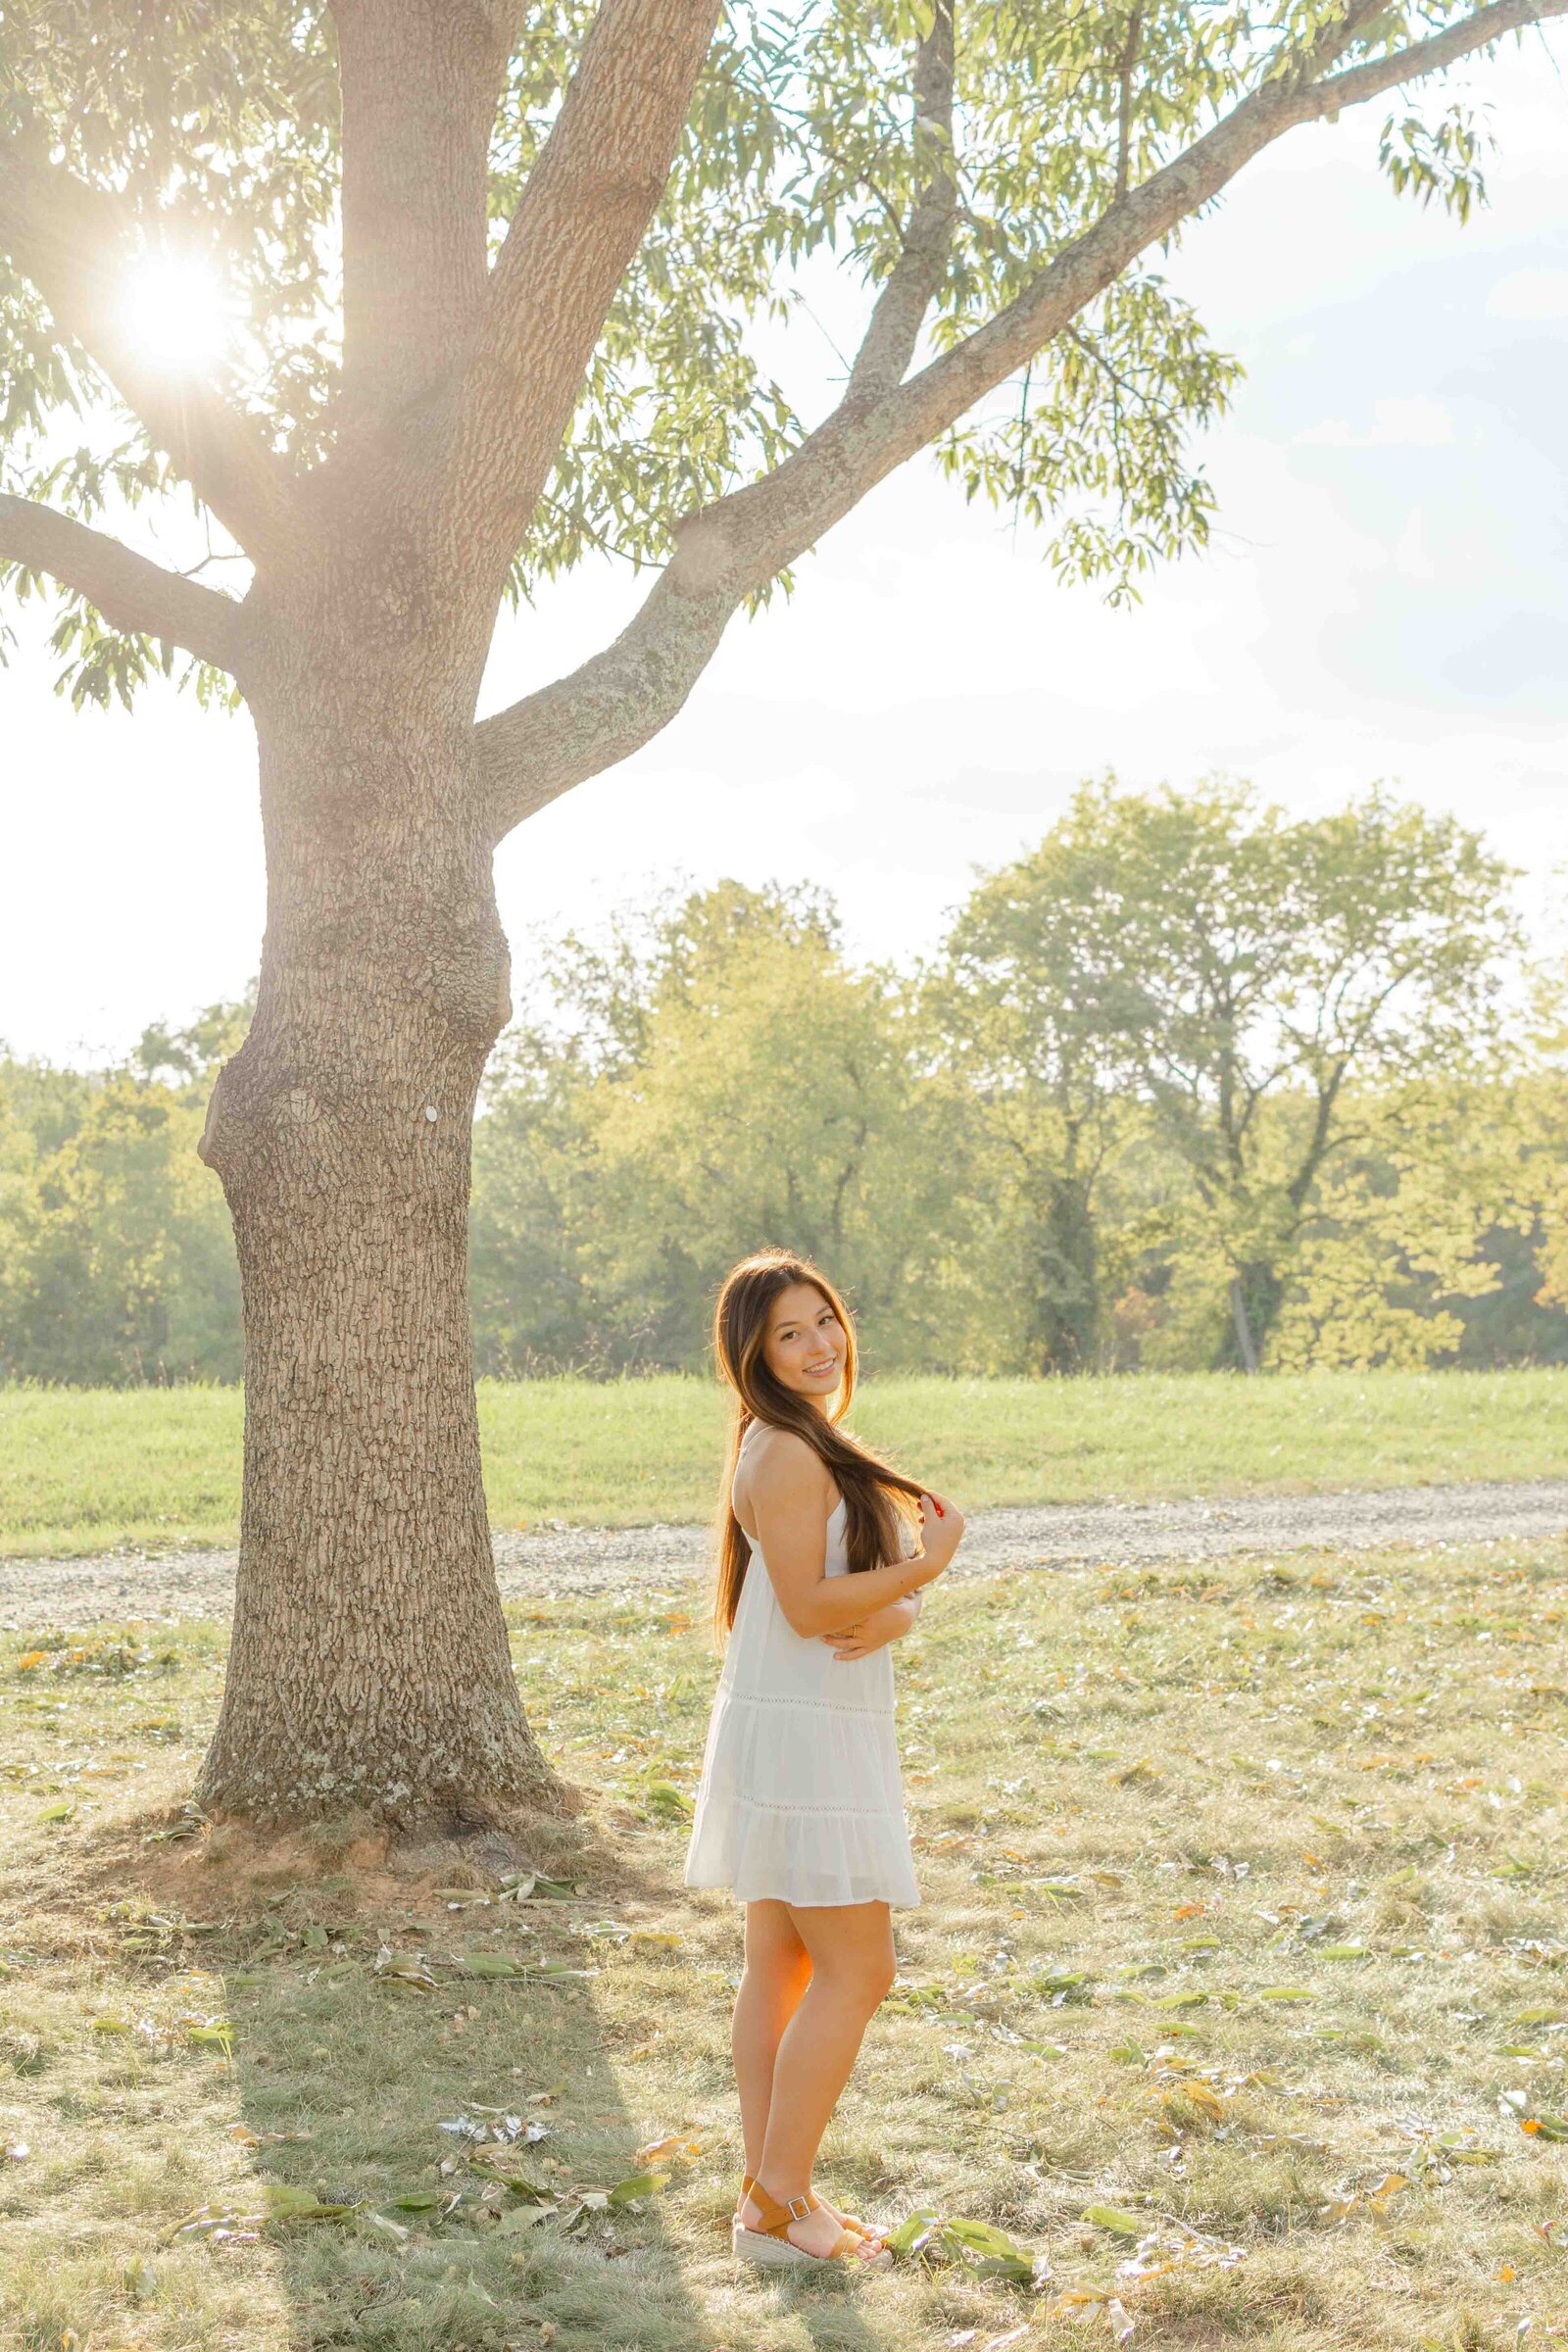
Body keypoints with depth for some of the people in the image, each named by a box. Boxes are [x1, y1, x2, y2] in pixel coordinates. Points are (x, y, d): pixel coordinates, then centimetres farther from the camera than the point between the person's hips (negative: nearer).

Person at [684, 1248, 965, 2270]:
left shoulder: (817, 1448, 15)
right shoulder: (787, 1454, -16)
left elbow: (896, 1590, 10)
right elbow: (808, 1605, -21)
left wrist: (893, 1613, -12)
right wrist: (931, 1560, -14)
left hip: (807, 1733, 10)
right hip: (801, 1734, -10)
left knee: (782, 1970, 12)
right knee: (857, 1970, -4)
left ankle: (771, 2193, 20)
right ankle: (778, 2201, 4)